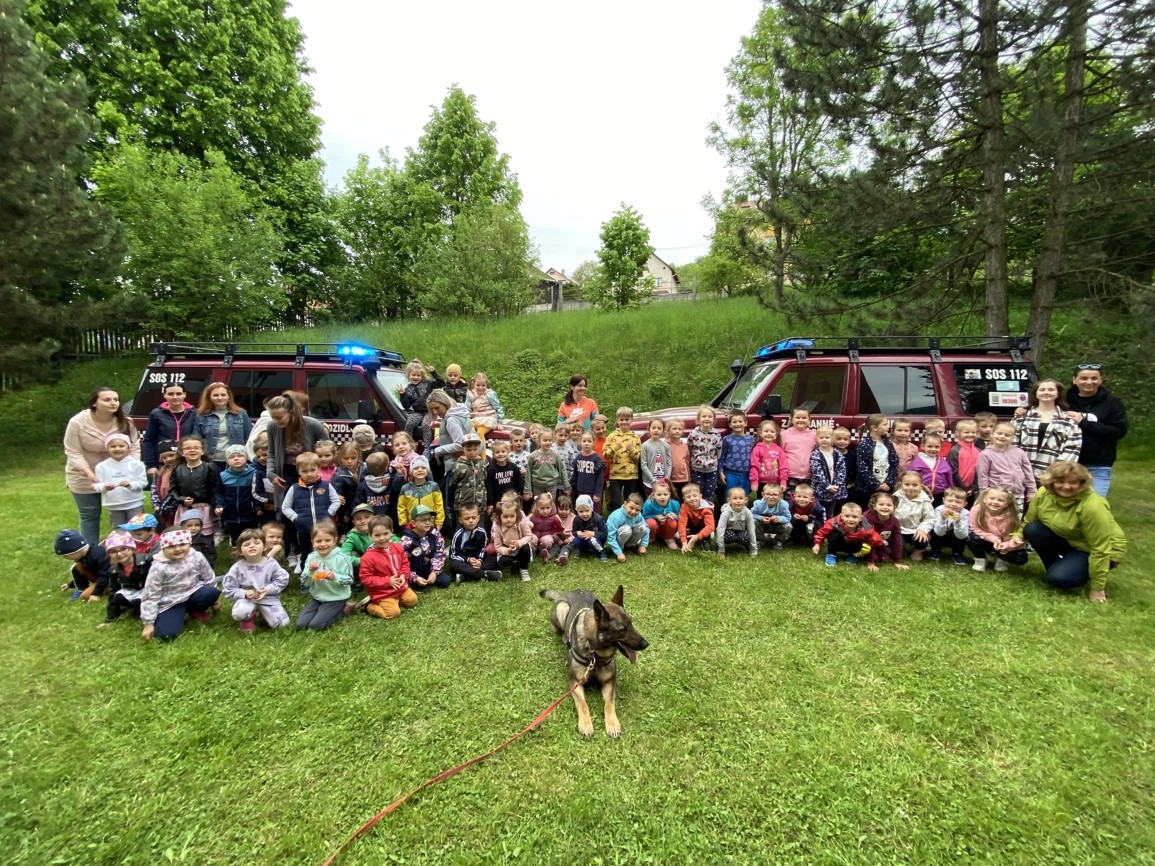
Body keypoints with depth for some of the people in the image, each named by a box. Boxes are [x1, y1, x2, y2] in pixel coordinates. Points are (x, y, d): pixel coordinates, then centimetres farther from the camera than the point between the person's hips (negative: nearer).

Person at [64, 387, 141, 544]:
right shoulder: (77, 422, -19)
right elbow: (73, 453, -16)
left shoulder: (125, 422, -12)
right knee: (89, 515, 12)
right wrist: (89, 473, -29)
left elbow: (134, 448, -7)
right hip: (85, 478, -2)